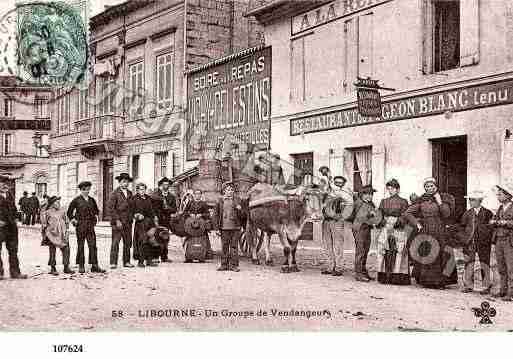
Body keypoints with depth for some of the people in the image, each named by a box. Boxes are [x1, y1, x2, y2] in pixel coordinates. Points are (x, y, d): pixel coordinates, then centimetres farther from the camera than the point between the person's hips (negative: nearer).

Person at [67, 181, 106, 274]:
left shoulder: (91, 200, 11)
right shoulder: (76, 200, -1)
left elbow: (96, 210, 27)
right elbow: (69, 212, 6)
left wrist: (95, 217, 14)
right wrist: (73, 220, -1)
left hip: (90, 226, 3)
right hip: (80, 226, -3)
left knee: (93, 245, -3)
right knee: (81, 246, 3)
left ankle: (94, 266, -2)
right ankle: (81, 266, 11)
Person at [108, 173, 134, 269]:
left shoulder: (129, 193, 14)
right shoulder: (115, 193, -5)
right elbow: (111, 208, -9)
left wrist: (131, 218, 11)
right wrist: (117, 220, -14)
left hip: (128, 222, 6)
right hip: (117, 222, -6)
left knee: (128, 242, 7)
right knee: (115, 242, -6)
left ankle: (126, 262, 14)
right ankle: (113, 263, -4)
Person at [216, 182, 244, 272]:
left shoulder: (237, 200, 6)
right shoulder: (220, 201, 9)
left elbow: (241, 214, 5)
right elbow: (218, 213, 13)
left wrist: (239, 209, -18)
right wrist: (218, 226, 9)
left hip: (235, 227, -1)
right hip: (224, 227, 1)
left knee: (234, 246, 1)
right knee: (224, 246, 5)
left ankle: (234, 265, 5)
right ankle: (224, 264, 12)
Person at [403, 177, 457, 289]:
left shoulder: (444, 198, 7)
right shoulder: (421, 200, 7)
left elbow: (446, 214, -6)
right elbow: (407, 213, 6)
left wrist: (439, 201, -9)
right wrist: (416, 223, -4)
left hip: (439, 233, -1)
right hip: (425, 233, 1)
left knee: (439, 256, -5)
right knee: (424, 257, -2)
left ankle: (439, 282, 3)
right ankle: (425, 281, 8)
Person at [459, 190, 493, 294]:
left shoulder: (487, 213, 0)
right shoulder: (467, 213, 7)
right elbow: (462, 225, 14)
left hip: (483, 242, -2)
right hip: (469, 242, 2)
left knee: (484, 264, 3)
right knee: (469, 264, 5)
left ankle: (486, 287, 12)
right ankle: (468, 286, 14)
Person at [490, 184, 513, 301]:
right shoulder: (500, 208, 15)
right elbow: (492, 221, 13)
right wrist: (493, 221, -7)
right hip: (499, 241, 7)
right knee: (501, 268, 11)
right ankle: (503, 290, 20)